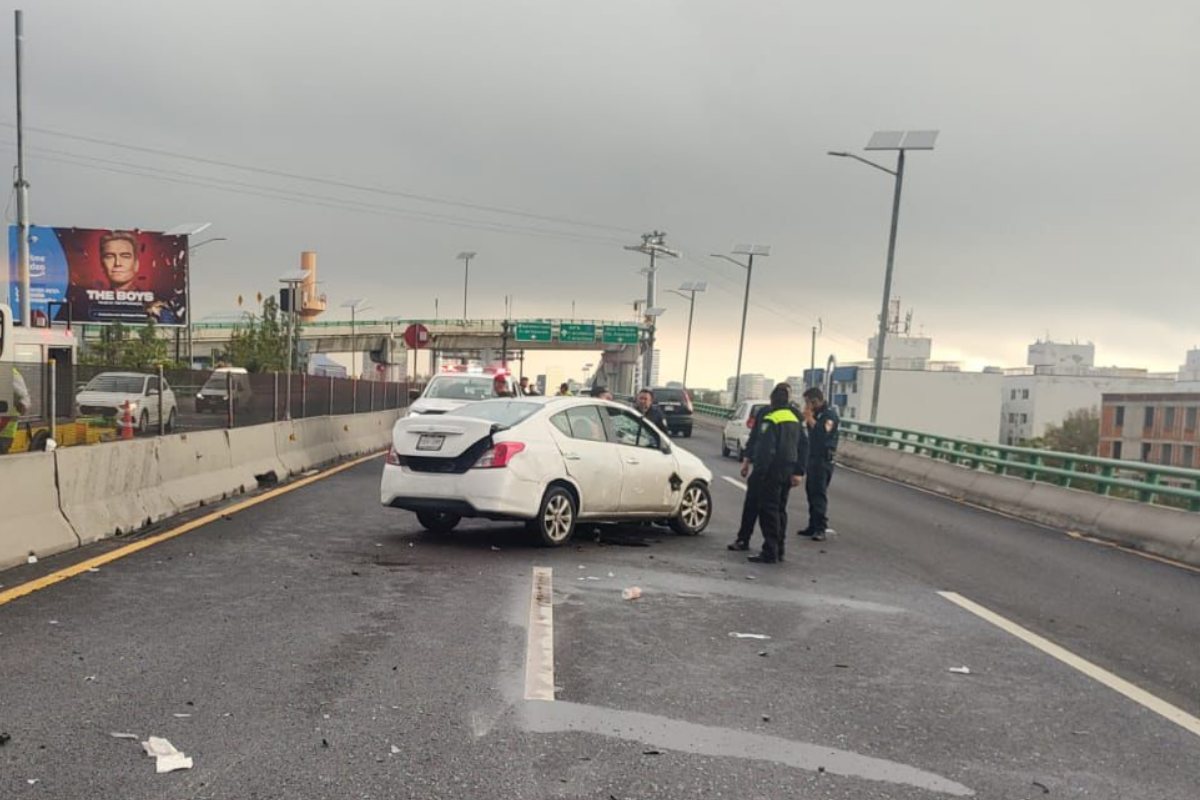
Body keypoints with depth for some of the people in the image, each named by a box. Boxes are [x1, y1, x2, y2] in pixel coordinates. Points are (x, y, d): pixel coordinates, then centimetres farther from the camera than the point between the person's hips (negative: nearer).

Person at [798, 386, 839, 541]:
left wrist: (810, 418, -18)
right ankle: (813, 526, 17)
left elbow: (823, 431, -27)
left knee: (819, 493, -11)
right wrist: (807, 419, 8)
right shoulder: (818, 413, 15)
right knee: (811, 492, 10)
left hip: (823, 459, -9)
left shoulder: (830, 413, -11)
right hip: (813, 457, 9)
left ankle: (821, 529, -11)